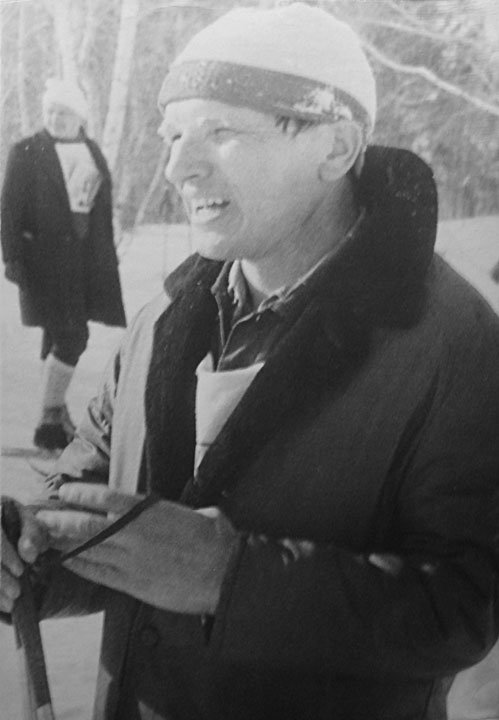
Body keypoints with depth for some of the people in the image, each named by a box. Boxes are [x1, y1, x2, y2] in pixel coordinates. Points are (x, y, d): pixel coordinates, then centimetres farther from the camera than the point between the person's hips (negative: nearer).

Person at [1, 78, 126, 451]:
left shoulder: (92, 151, 11)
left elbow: (104, 206, 13)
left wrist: (109, 255, 10)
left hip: (87, 258, 5)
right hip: (47, 259, -5)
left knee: (60, 337, 14)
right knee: (71, 337, -11)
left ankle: (56, 410, 26)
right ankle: (51, 418, 0)